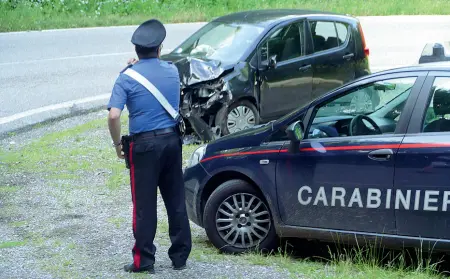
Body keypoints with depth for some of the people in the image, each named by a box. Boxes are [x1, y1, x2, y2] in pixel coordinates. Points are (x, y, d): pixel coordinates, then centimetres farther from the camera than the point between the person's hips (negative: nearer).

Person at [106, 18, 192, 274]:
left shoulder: (127, 78, -9)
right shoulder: (172, 71, 5)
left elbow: (114, 116, -19)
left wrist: (118, 144, -3)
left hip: (144, 145, -4)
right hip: (172, 140, 4)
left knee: (144, 205, 2)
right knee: (176, 201, 12)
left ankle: (144, 261, 7)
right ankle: (180, 256, 20)